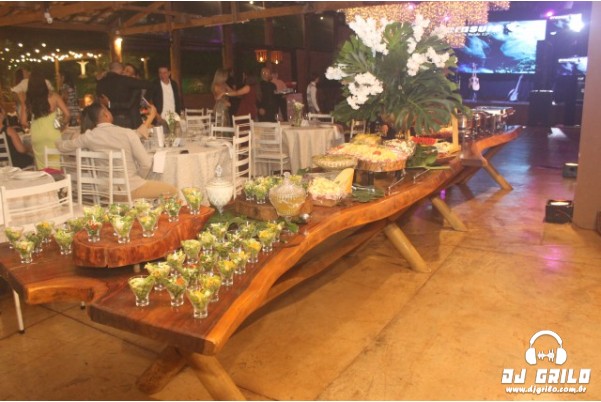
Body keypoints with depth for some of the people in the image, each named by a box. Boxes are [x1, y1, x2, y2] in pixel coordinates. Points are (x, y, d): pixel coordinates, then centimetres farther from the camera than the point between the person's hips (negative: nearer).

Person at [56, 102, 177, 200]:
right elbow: (146, 163, -14)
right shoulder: (127, 133, -12)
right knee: (172, 190, 15)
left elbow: (61, 146, 13)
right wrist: (136, 180, 4)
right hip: (133, 189, -5)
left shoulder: (89, 136, -3)